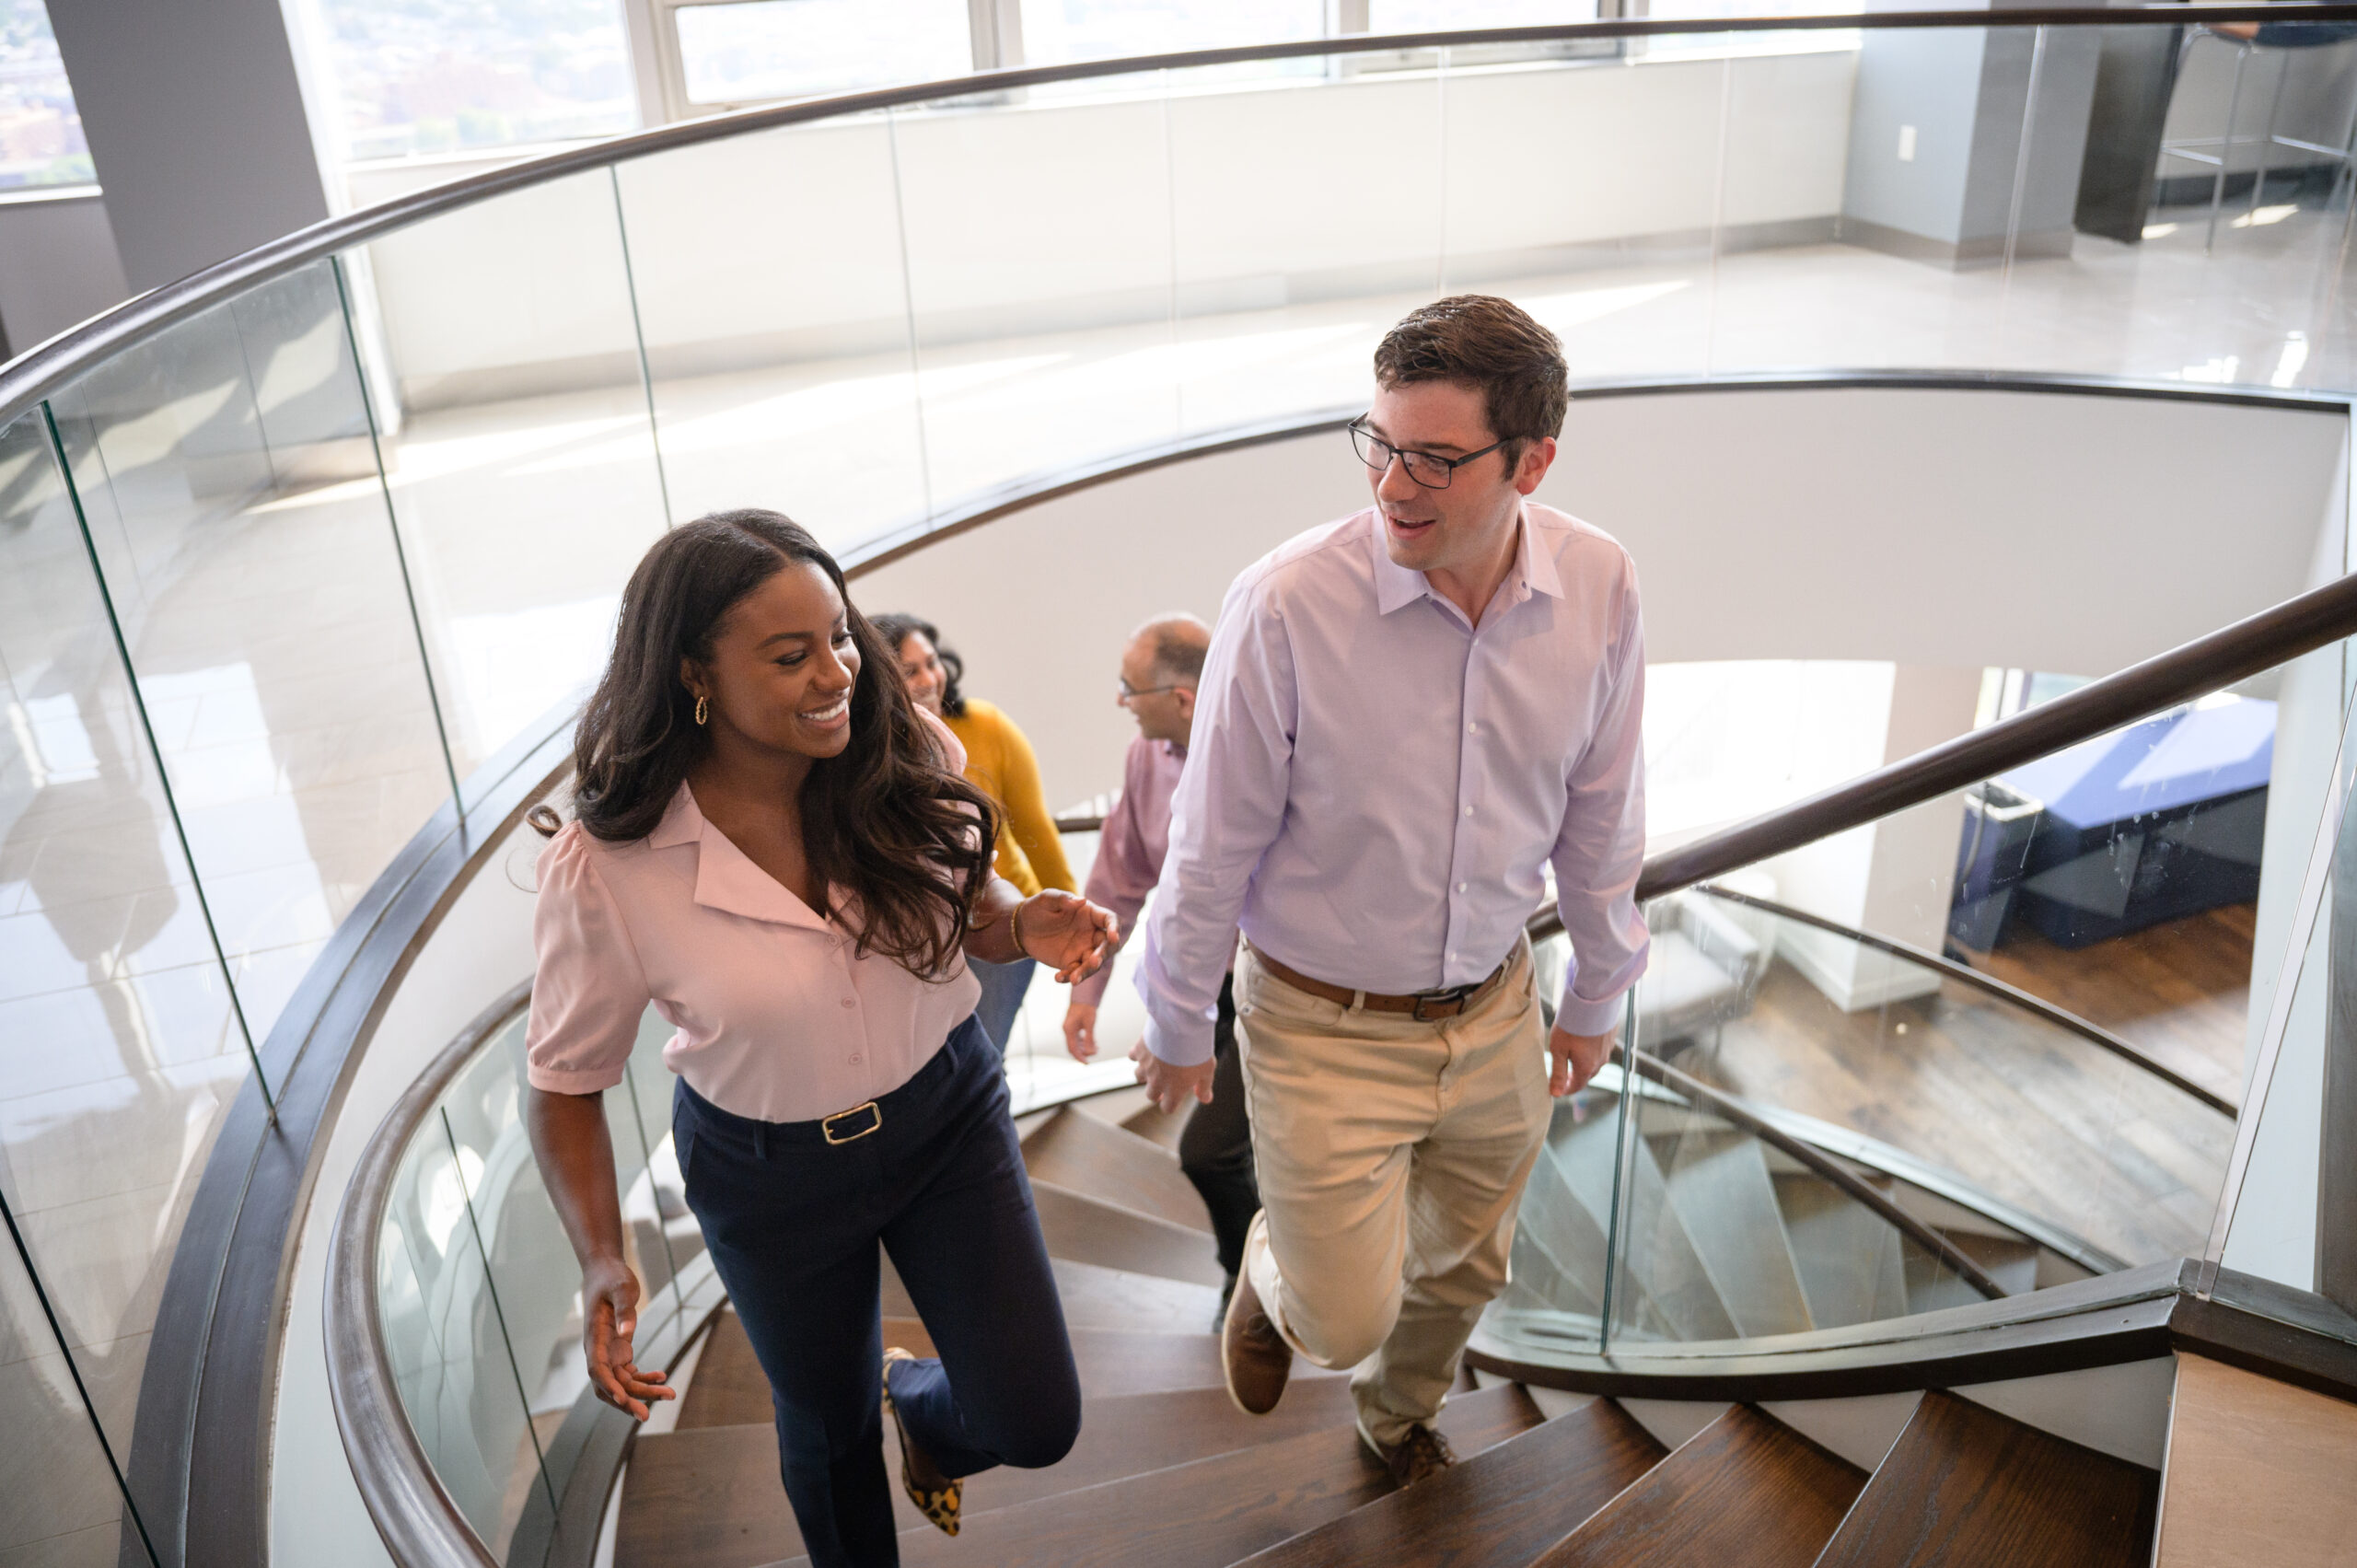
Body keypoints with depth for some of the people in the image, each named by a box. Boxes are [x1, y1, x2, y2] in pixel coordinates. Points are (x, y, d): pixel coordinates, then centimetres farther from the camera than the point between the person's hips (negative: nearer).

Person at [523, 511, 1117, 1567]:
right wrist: (602, 1263, -23)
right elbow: (567, 1081, -12)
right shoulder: (603, 870, -27)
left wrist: (1025, 924, -23)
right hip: (772, 1172, -1)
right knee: (829, 1431, 23)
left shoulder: (911, 756, -19)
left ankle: (921, 1402, 44)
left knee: (1036, 1426, 6)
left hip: (946, 1113, 2)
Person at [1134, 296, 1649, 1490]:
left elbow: (1599, 817, 2)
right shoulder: (1286, 605, -25)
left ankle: (1397, 1407, 59)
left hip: (1495, 1016, 4)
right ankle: (1274, 1276, 42)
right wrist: (1178, 1022, -1)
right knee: (1345, 1319, 4)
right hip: (1326, 1028, -4)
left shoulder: (1600, 591, -13)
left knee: (1462, 1269, 24)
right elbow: (1214, 842, -13)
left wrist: (1595, 997, 12)